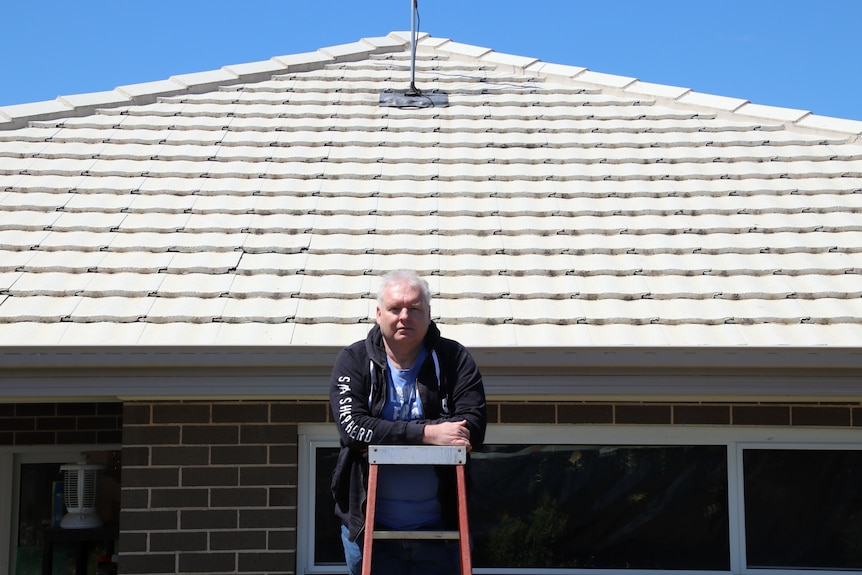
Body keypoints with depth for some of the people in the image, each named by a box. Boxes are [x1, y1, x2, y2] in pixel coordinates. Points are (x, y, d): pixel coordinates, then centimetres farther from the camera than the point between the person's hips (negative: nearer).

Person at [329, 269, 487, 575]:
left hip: (438, 527, 1)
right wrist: (426, 434, -24)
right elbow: (352, 425, -15)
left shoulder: (454, 358, 0)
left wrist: (385, 440, -18)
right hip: (369, 527, -1)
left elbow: (473, 426, -12)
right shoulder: (352, 360, -1)